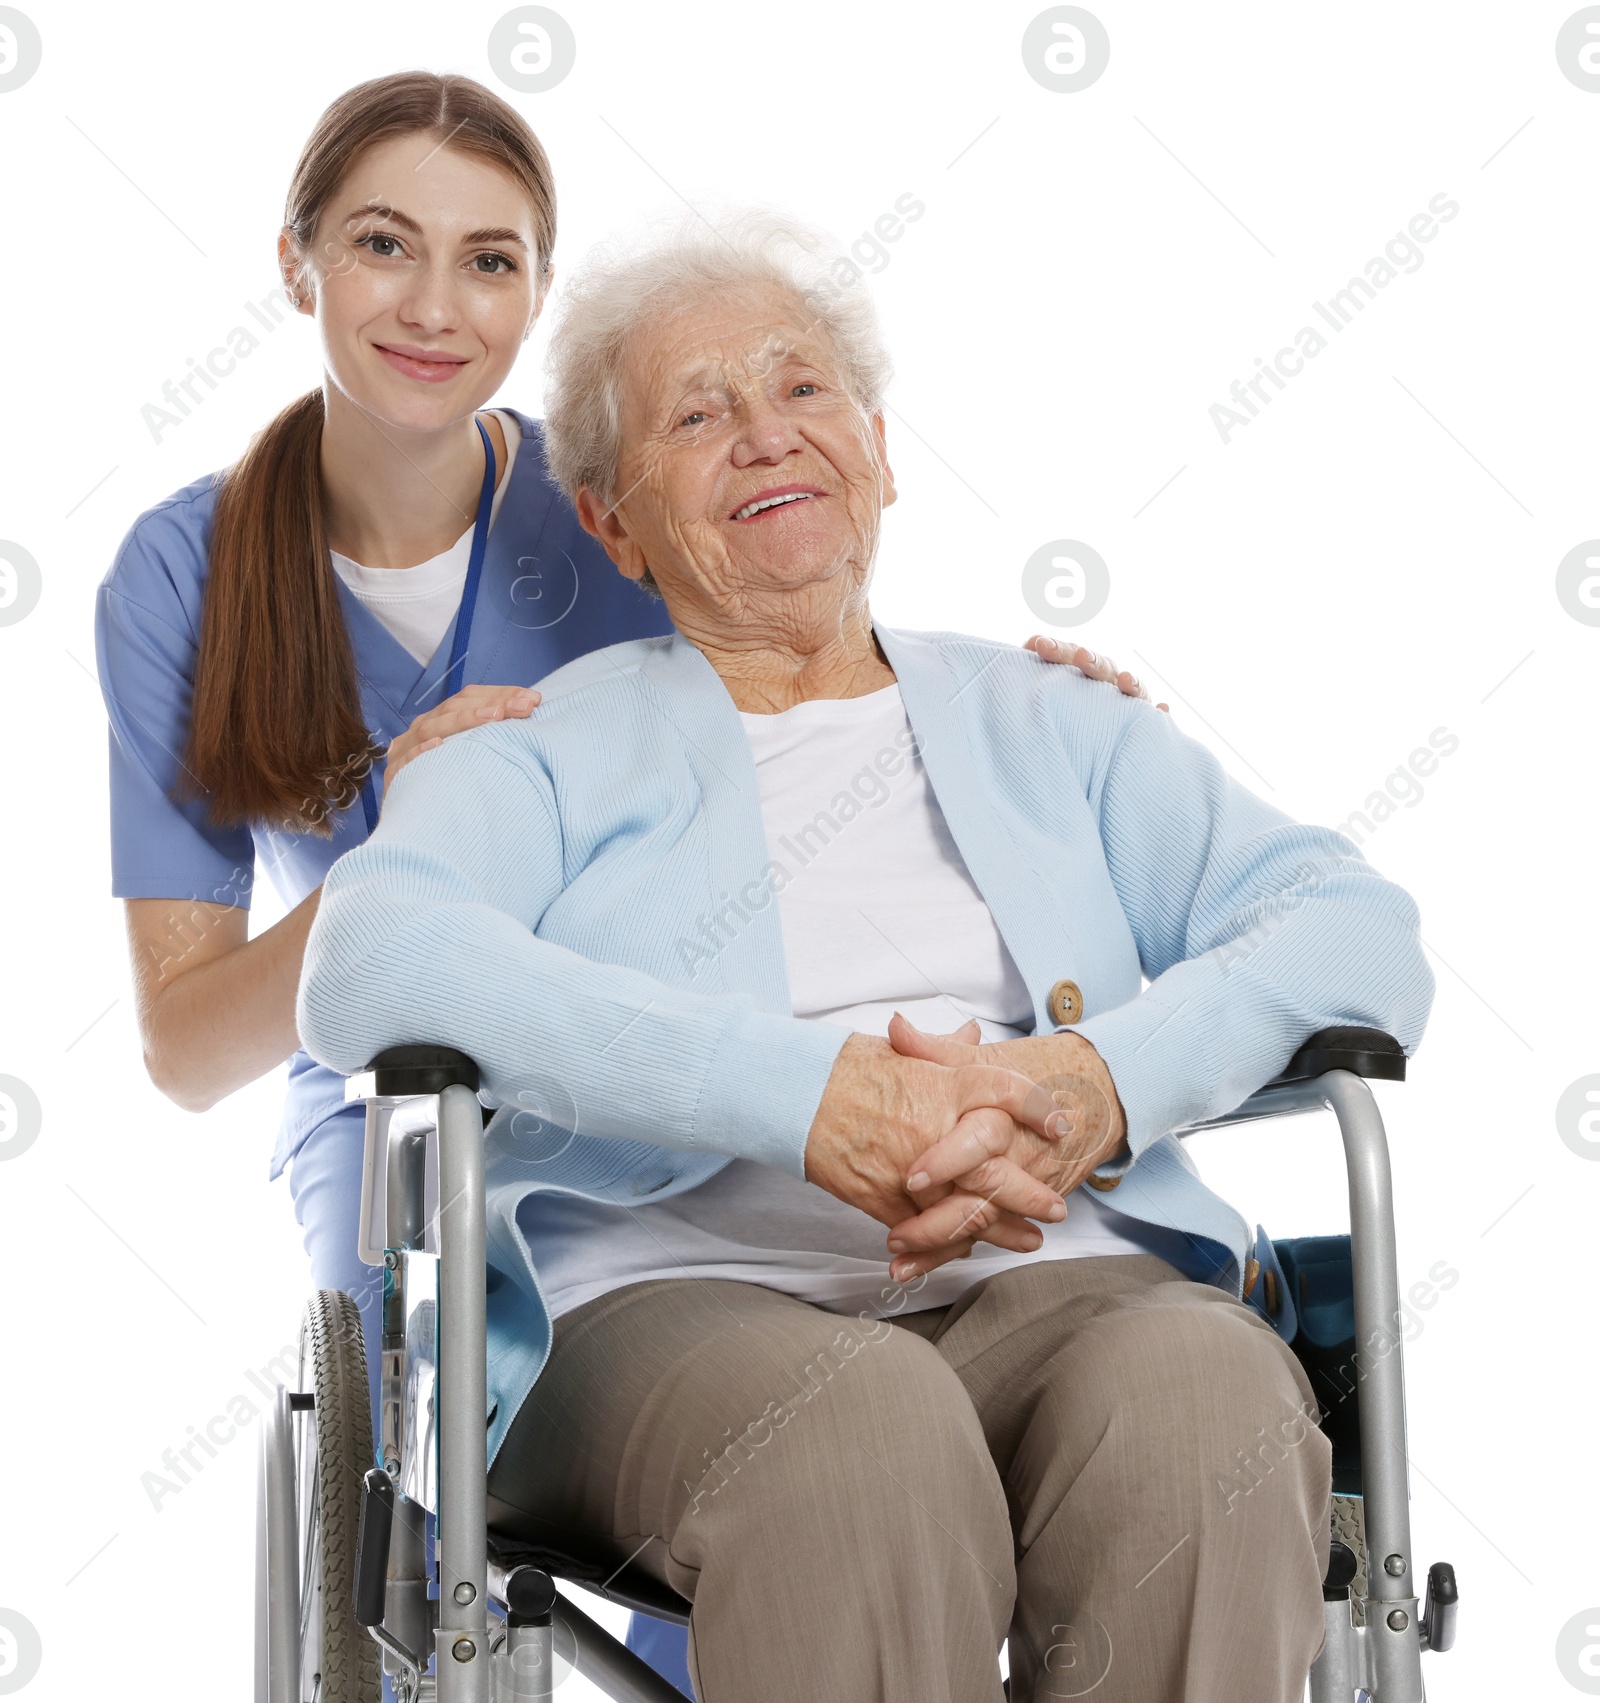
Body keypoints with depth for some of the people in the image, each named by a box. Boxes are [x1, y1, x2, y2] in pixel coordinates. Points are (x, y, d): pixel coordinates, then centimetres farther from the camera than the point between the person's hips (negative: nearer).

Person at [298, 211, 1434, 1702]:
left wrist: (1103, 1085, -11)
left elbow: (1362, 932, 12)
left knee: (1208, 1406, -32)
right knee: (866, 1430, -37)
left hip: (1057, 1282, 3)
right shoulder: (552, 752, 17)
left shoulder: (1046, 727, 25)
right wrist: (803, 1094, -17)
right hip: (679, 1294, -2)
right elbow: (370, 965, -6)